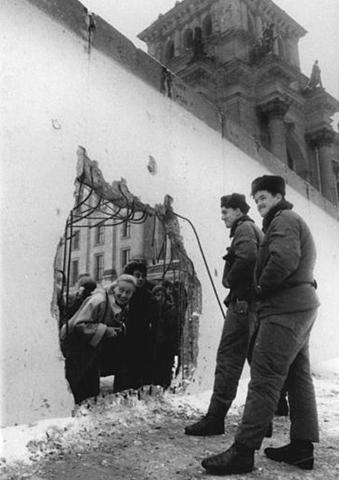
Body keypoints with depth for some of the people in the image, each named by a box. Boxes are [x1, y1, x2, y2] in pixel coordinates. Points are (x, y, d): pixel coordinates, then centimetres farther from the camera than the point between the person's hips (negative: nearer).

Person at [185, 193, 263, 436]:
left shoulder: (244, 227, -6)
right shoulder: (257, 231, 24)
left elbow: (247, 257, -25)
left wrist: (229, 280, -12)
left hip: (243, 300, -10)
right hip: (257, 302, 10)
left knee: (228, 357, -9)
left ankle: (215, 418, -7)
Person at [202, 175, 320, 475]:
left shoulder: (284, 219, -7)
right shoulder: (295, 222, 24)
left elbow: (285, 259, -25)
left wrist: (262, 288, -13)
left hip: (285, 309, -11)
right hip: (302, 306, 11)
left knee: (264, 378, -11)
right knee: (298, 376, 13)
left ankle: (244, 451, -8)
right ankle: (303, 445, 21)